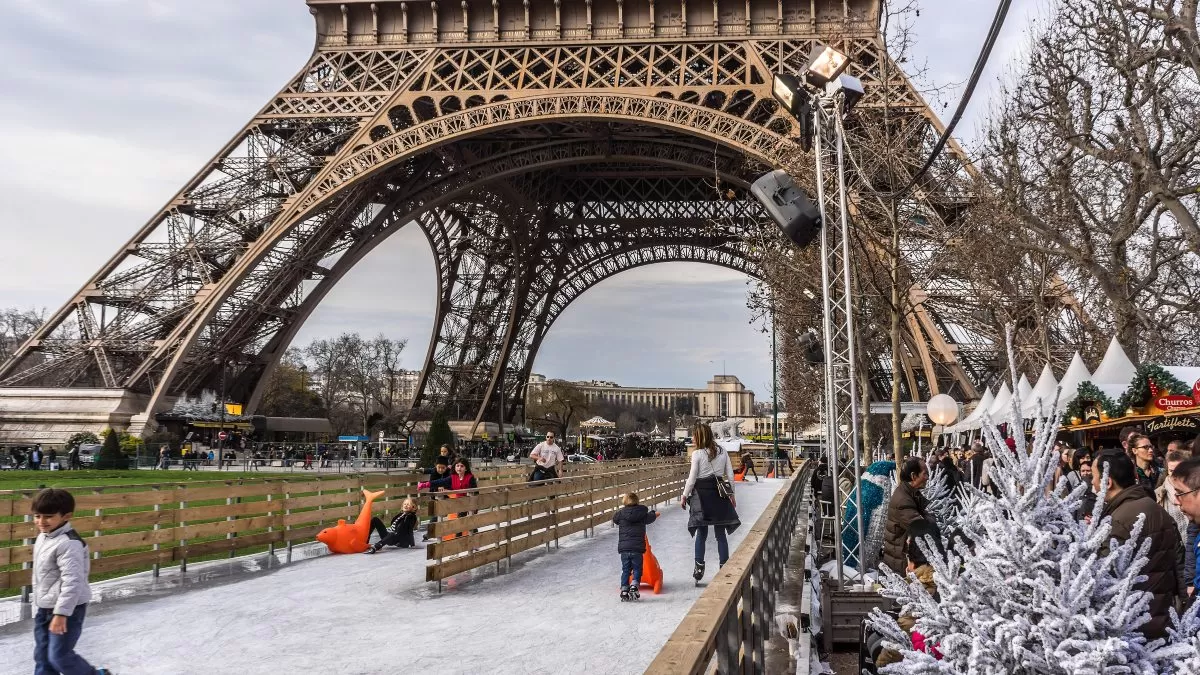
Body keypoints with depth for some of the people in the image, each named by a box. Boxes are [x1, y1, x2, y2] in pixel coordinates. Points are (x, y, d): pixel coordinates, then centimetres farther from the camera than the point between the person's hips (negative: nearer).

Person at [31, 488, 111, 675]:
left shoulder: (68, 544, -26)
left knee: (59, 656, -4)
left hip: (67, 608, -9)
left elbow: (73, 582, -29)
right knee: (42, 656, 14)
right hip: (45, 608, 9)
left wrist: (61, 613, -30)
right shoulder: (43, 536, 6)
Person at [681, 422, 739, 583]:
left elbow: (692, 478, -9)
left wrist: (684, 496, 2)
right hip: (719, 493, 3)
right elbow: (730, 475, 6)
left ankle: (699, 567, 4)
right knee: (721, 533, 8)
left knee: (701, 533, 7)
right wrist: (731, 494, 16)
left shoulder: (697, 454, -9)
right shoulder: (722, 451, 4)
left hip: (702, 494, -3)